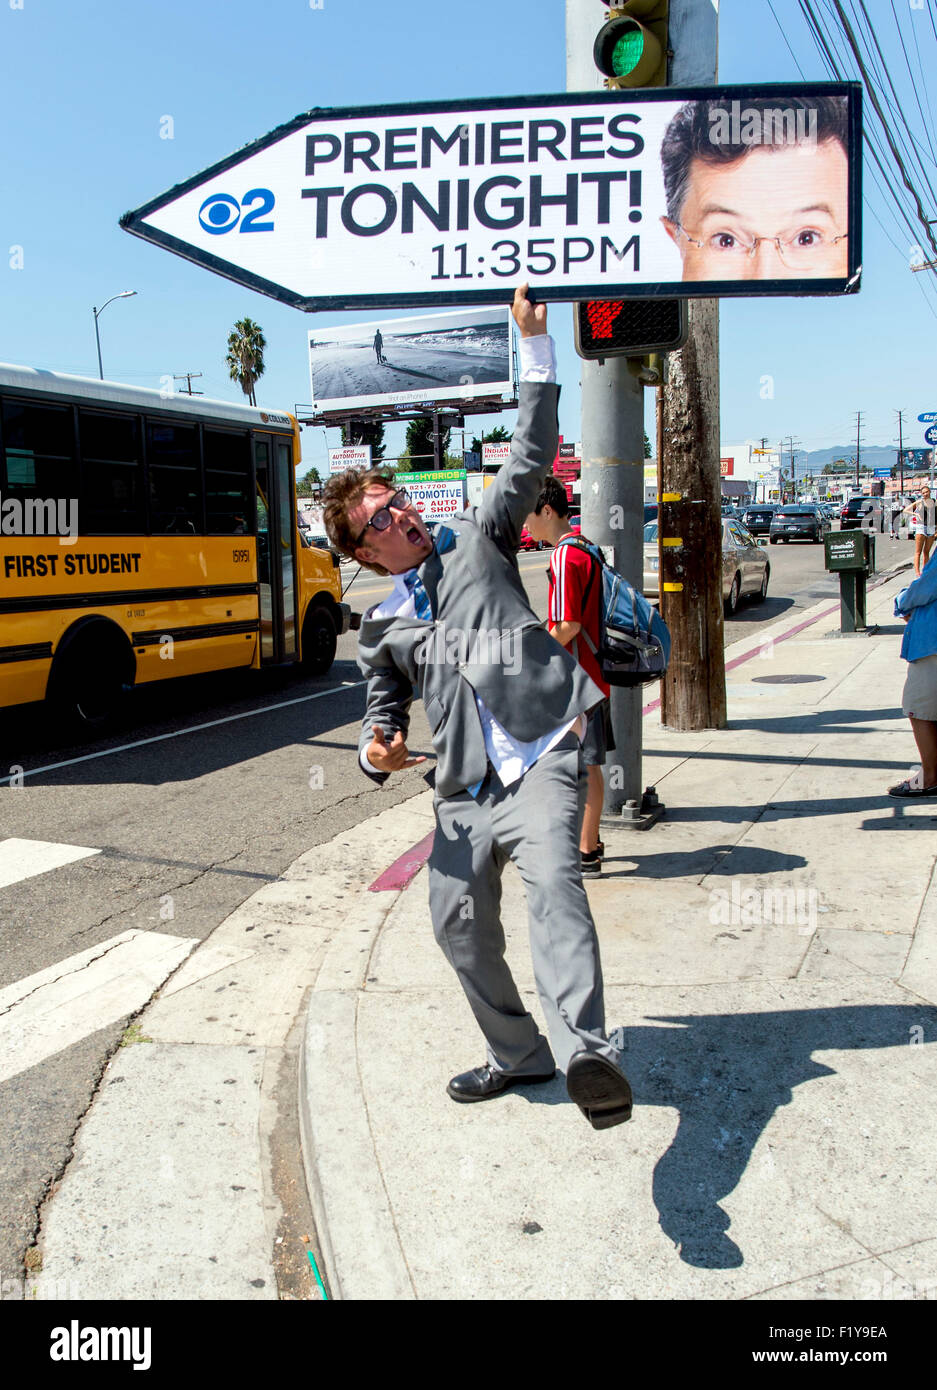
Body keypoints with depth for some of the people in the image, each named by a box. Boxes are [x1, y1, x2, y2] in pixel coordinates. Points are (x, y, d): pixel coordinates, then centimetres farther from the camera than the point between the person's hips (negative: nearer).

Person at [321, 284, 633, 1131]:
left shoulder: (477, 539, 12)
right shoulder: (383, 627, 17)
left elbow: (532, 455, 7)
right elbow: (384, 710, 24)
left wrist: (534, 343, 1)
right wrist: (378, 751, -1)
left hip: (543, 757, -4)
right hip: (466, 789, 4)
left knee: (552, 878, -29)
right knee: (460, 924, 4)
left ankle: (586, 1053, -44)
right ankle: (519, 1055, 29)